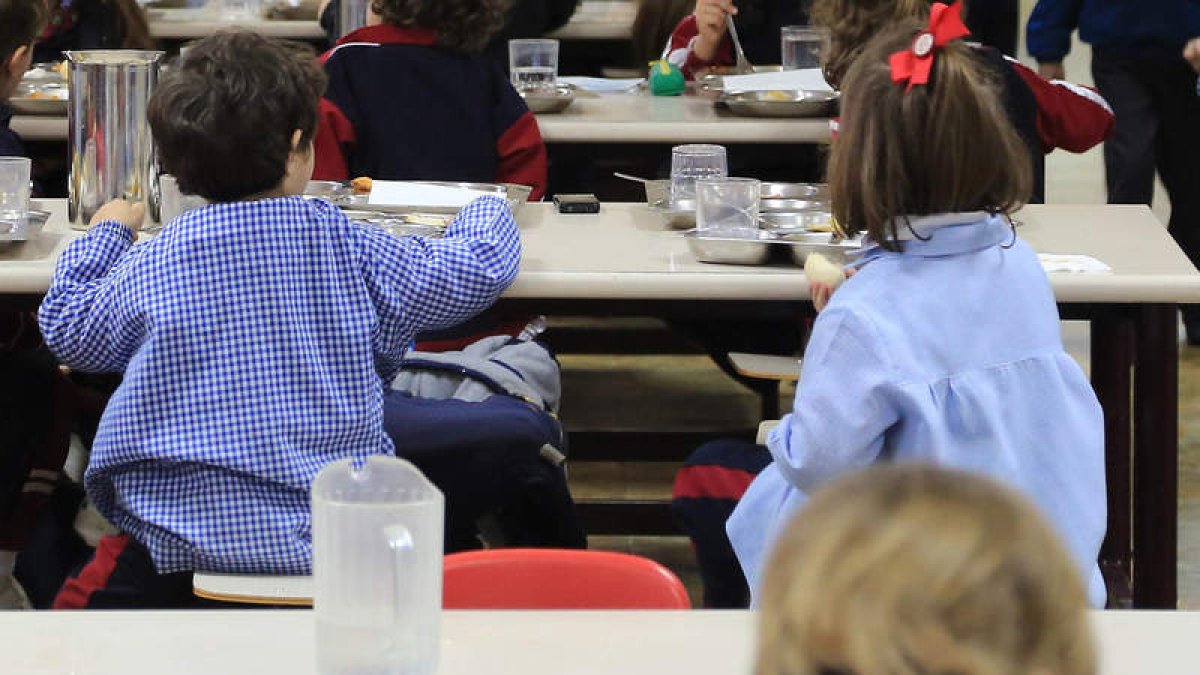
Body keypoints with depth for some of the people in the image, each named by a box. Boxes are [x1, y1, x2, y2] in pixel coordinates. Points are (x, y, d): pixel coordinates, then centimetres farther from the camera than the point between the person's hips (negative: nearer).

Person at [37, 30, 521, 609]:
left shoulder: (151, 263, -2)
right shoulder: (351, 249, -2)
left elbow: (67, 331, 14)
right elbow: (481, 266, 10)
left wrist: (104, 234, 31)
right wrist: (489, 213, 34)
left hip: (179, 538, -1)